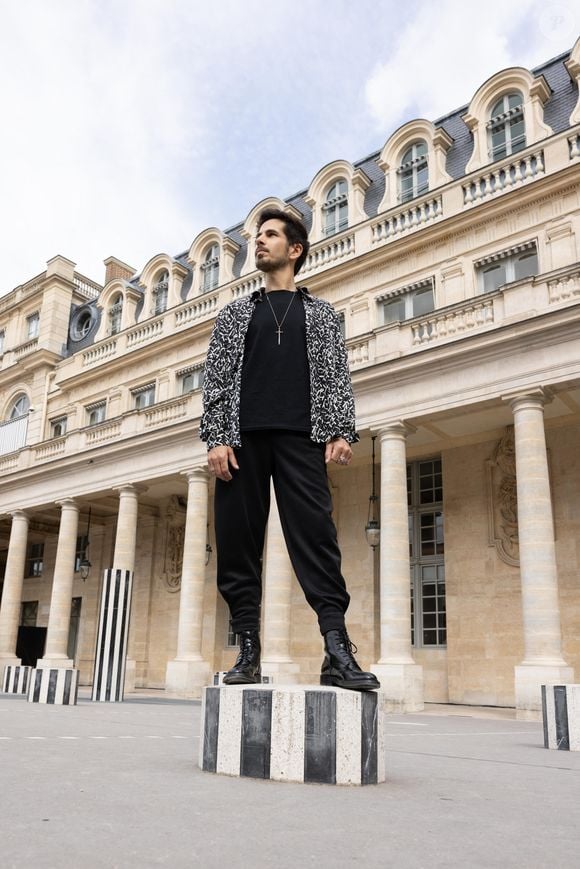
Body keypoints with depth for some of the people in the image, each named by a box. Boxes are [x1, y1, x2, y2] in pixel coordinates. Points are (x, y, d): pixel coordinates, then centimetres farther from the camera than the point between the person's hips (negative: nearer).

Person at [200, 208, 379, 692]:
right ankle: (248, 652, 3)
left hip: (301, 436, -2)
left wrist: (341, 431, -6)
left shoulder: (320, 313, 20)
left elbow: (337, 375, 10)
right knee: (238, 539, -3)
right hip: (243, 436, 2)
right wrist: (216, 438, -1)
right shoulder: (236, 313, 22)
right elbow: (217, 377, 12)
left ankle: (338, 652, -15)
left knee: (316, 534, -12)